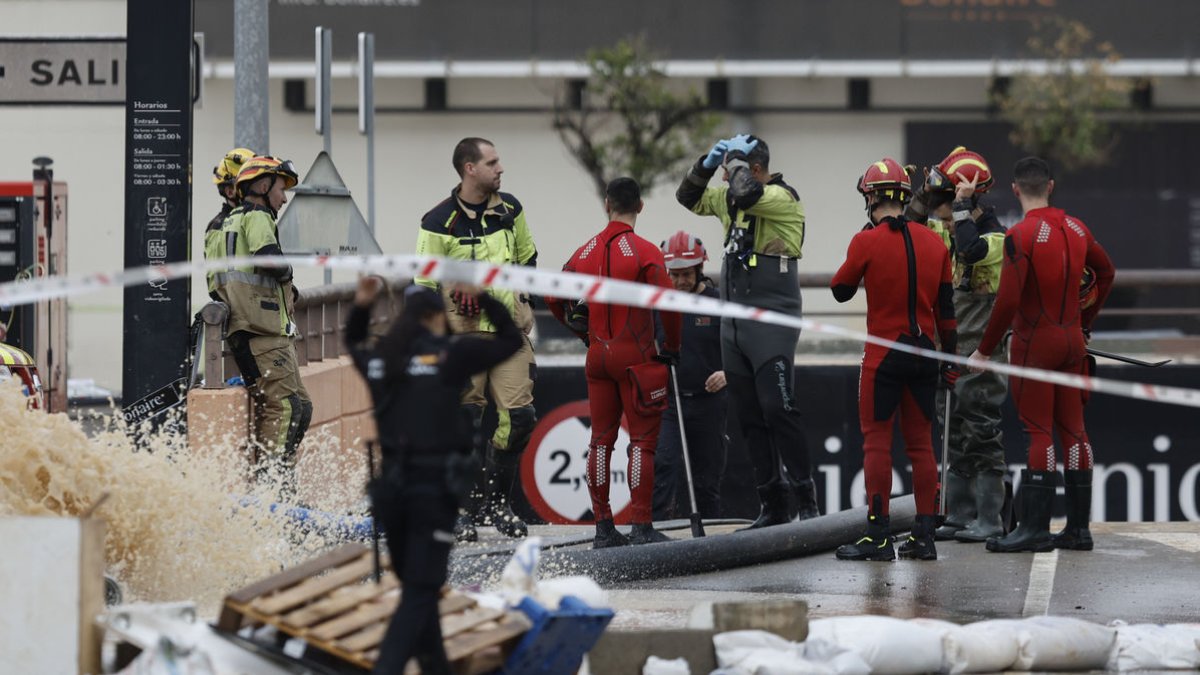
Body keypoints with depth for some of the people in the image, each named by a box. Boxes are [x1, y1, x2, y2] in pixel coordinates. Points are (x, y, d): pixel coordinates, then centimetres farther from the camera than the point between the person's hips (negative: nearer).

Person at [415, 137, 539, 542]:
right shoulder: (440, 222, -7)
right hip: (464, 331, -4)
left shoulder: (510, 209, 7)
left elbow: (527, 257, 25)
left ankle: (497, 503, 13)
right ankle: (465, 511, 6)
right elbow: (424, 286, -3)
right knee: (465, 422, -5)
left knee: (519, 416, -3)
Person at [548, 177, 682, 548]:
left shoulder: (586, 253, 5)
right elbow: (668, 304, -16)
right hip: (636, 357, -5)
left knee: (601, 440, 10)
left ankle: (603, 527, 11)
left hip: (598, 354, 5)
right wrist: (672, 347, -1)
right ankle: (641, 527, -5)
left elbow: (555, 298, 13)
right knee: (642, 439, -1)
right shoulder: (645, 252, -10)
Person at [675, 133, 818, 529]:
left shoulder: (781, 197, -11)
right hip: (733, 324, 9)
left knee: (777, 408, -16)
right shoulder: (731, 198, 14)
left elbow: (744, 194, -30)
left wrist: (737, 158, -13)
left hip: (771, 323, -9)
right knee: (749, 417, 7)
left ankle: (806, 496, -10)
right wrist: (708, 164, 8)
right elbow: (689, 198, 24)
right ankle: (773, 506, 10)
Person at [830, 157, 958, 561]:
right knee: (921, 444, 9)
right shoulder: (934, 243, 5)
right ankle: (924, 536, 9)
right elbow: (946, 307, 10)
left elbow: (841, 291, 4)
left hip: (883, 356, -5)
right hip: (924, 354, 5)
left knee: (877, 442, 0)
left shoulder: (867, 242, -9)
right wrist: (950, 358, 16)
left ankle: (878, 536, -4)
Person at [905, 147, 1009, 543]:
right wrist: (928, 193, -1)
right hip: (949, 354, 8)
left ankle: (989, 520, -4)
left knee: (982, 436, -7)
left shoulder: (996, 238, -13)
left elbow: (971, 249, -32)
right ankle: (959, 517, 16)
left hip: (981, 357, -8)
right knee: (955, 438, 10)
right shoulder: (950, 234, 10)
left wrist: (963, 204, -25)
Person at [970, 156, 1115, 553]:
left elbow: (1008, 301, -20)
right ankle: (1078, 528, 11)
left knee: (1039, 433, -6)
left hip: (1034, 343, -6)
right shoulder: (1076, 229, 7)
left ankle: (1035, 528, -7)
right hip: (1072, 341, 6)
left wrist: (984, 350, -11)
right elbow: (1106, 273, 21)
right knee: (1073, 430, 8)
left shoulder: (1020, 236, -15)